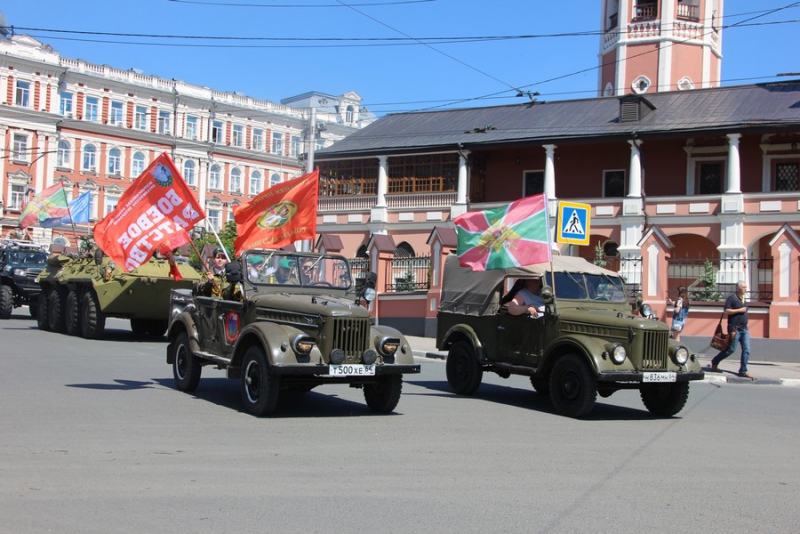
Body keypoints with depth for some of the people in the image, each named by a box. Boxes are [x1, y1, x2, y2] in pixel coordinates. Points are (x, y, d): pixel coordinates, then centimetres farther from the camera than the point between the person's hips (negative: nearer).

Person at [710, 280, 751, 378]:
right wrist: (739, 310, -18)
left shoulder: (743, 299, 15)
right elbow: (726, 311, -17)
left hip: (744, 329, 7)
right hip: (735, 328, -7)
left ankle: (743, 371, 2)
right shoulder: (731, 297, -9)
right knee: (731, 349, -1)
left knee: (746, 350, -1)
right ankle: (715, 362, 18)